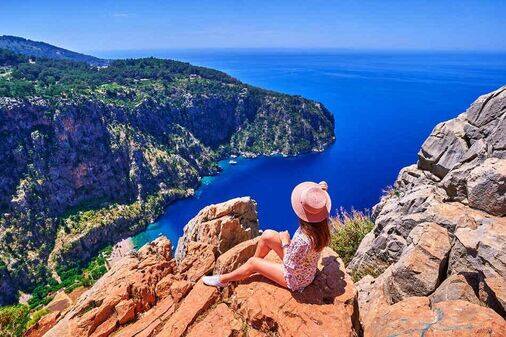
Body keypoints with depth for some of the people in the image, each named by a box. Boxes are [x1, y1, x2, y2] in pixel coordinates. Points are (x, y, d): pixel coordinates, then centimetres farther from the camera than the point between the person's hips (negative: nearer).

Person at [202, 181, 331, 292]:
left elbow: (290, 267, -28)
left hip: (295, 279, -7)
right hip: (307, 270, 7)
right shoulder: (321, 225, -20)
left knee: (252, 262, 3)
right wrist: (320, 192, -15)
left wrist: (285, 242, -16)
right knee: (267, 235, 2)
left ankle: (223, 280, 30)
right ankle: (250, 269, 26)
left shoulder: (303, 240, -42)